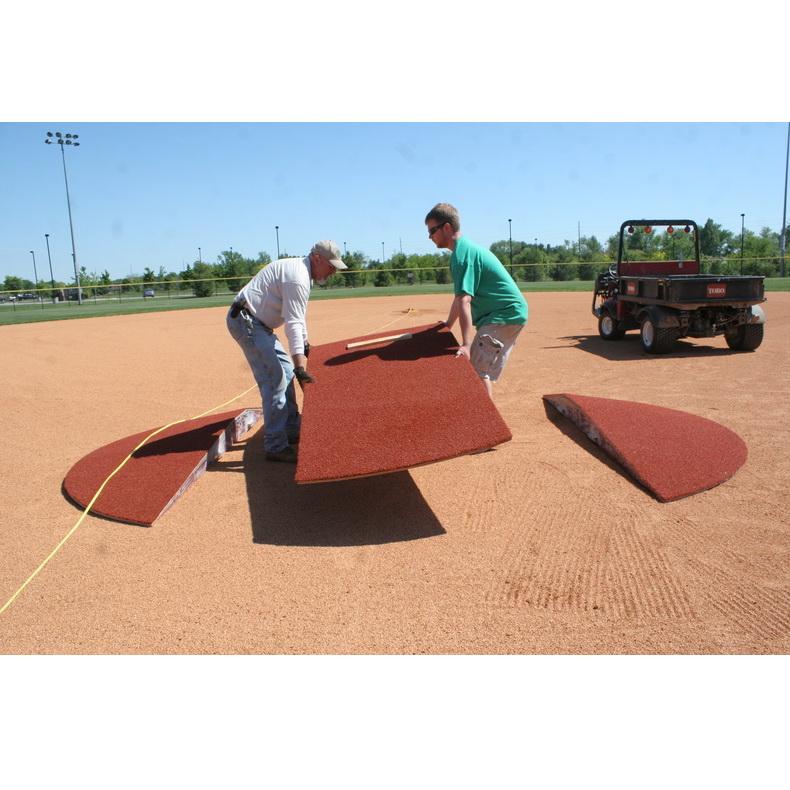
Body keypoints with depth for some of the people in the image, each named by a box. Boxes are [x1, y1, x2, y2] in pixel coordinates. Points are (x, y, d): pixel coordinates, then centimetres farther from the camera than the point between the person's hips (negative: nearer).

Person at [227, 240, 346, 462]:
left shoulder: (299, 269, 12)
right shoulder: (298, 277, -21)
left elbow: (298, 313, 25)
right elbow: (293, 324, -28)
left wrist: (305, 342, 35)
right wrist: (300, 366, -33)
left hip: (256, 322, 11)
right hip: (245, 320, -11)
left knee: (286, 370, 17)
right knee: (275, 378, -15)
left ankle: (292, 430, 26)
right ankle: (275, 446, -10)